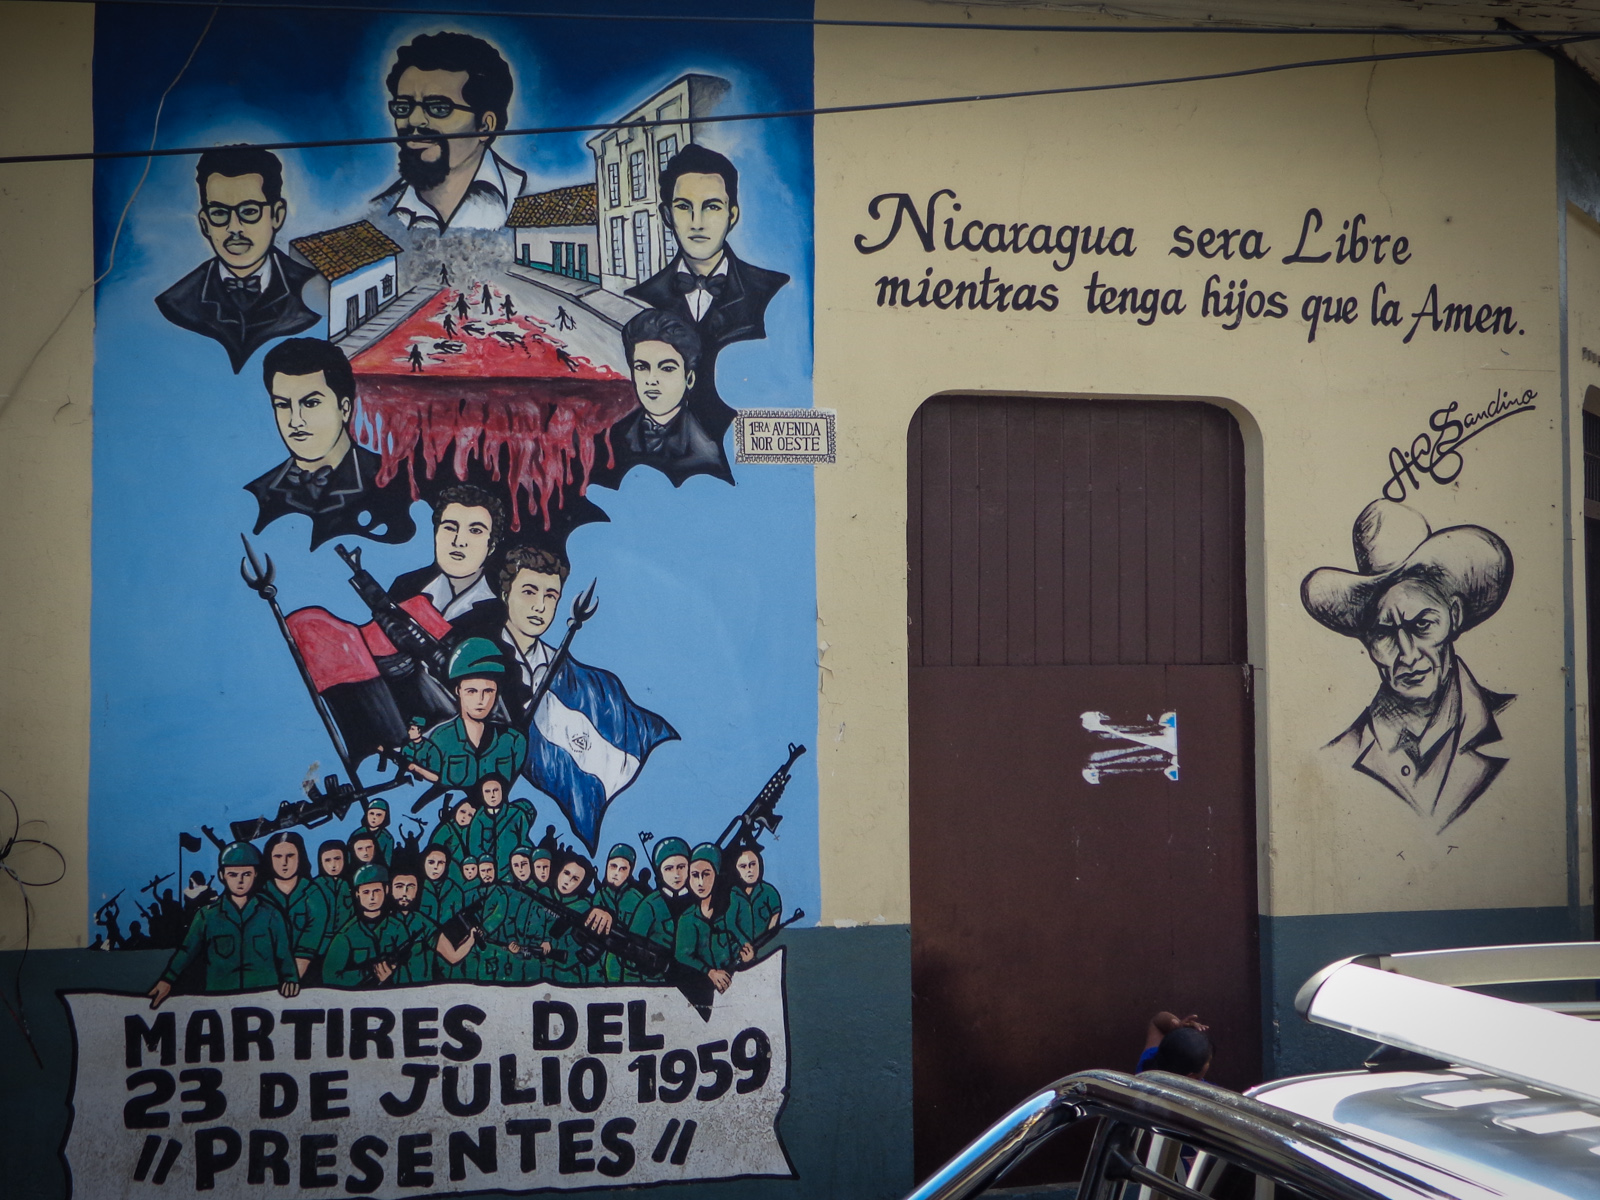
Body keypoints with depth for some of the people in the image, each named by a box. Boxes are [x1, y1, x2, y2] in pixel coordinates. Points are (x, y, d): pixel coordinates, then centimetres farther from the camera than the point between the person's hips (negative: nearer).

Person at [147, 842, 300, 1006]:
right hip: (219, 997, 1)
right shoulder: (207, 916, 9)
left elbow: (284, 955, 8)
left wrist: (290, 979, -9)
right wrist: (167, 980, -3)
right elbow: (187, 952, 9)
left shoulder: (271, 914, 8)